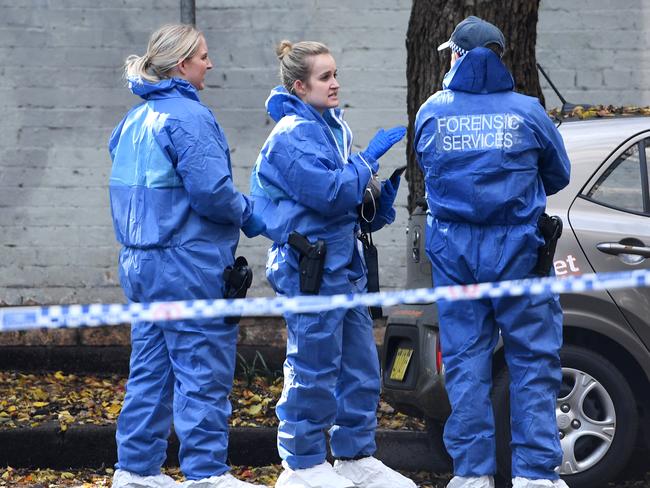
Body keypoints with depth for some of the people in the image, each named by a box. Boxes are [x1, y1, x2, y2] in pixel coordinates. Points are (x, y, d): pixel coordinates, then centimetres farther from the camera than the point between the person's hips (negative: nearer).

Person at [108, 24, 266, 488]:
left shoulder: (135, 119, 13)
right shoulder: (189, 116, -15)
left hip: (141, 260, 9)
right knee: (203, 369, -3)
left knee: (150, 366, 13)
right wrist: (249, 215, -5)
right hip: (189, 264, -9)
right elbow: (211, 190, -21)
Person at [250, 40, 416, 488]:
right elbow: (331, 193, -22)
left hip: (343, 266, 9)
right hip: (310, 269, -9)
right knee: (314, 371, -3)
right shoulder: (292, 136, -12)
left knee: (361, 368, 11)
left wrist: (383, 197, 2)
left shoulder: (331, 127, 16)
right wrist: (371, 157, -13)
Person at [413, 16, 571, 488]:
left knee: (465, 360, 8)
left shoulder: (432, 113, 1)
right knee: (533, 360, 4)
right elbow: (558, 175, 11)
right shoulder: (526, 112, -3)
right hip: (516, 248, -2)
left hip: (453, 249, 2)